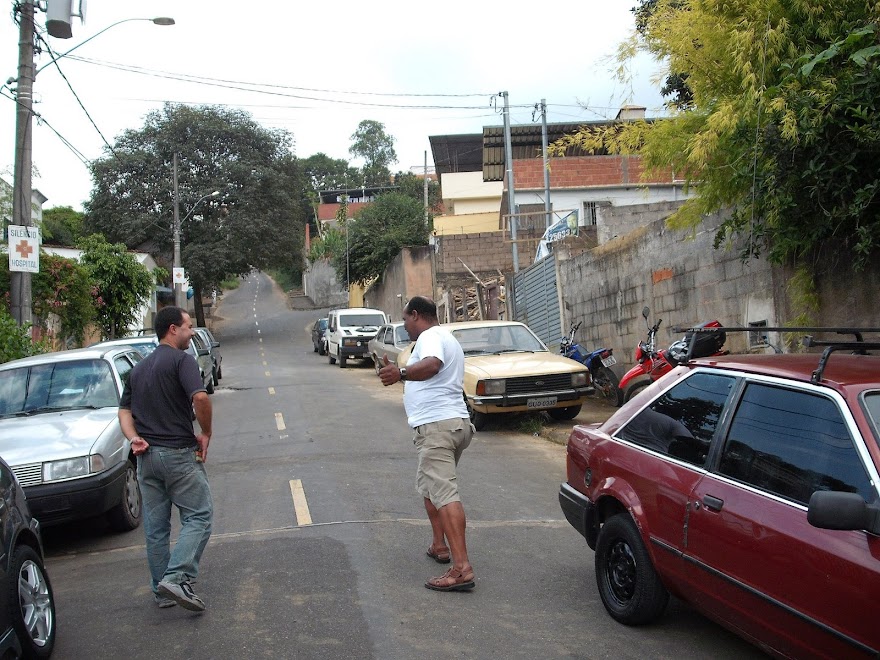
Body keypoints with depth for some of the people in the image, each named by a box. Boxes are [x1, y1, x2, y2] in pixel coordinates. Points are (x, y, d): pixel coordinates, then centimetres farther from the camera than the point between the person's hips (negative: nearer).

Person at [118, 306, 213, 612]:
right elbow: (200, 397, -24)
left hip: (147, 457, 8)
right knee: (198, 517, -2)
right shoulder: (181, 360, -9)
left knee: (155, 526, 12)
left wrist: (134, 438, -2)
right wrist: (206, 433, -10)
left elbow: (124, 410, 13)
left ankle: (162, 590, 19)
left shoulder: (139, 368, 17)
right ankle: (177, 578, -15)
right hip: (179, 453, -8)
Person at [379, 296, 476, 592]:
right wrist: (400, 374, 44)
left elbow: (432, 364, -32)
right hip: (455, 422, 11)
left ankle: (462, 568, -22)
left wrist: (401, 373, -46)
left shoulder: (430, 336, -8)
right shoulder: (447, 339, 25)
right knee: (428, 485, 26)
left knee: (444, 493, -16)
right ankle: (439, 546, 34)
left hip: (436, 425, -11)